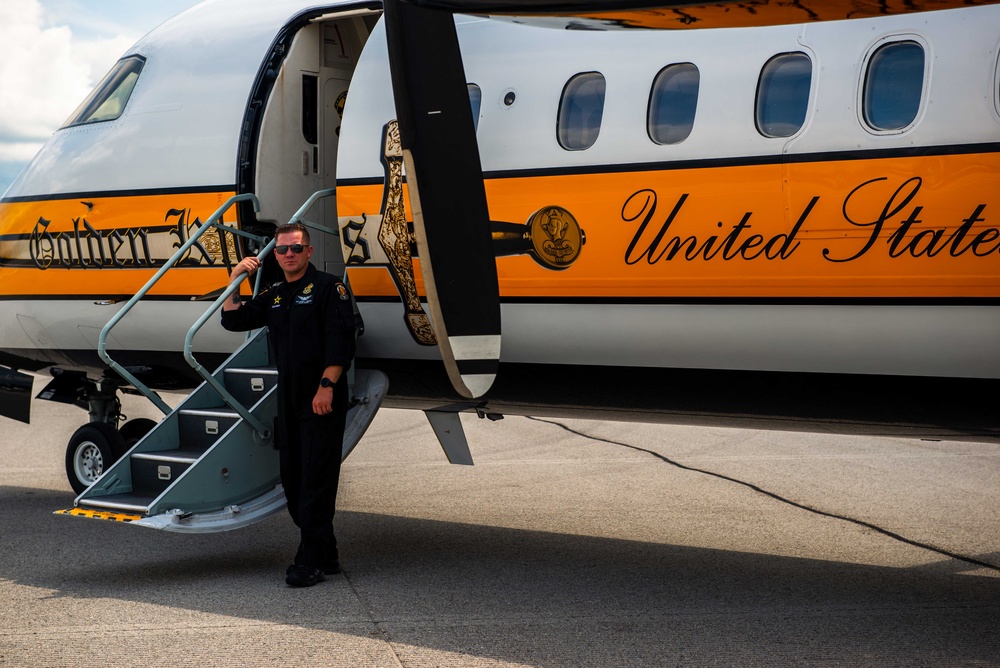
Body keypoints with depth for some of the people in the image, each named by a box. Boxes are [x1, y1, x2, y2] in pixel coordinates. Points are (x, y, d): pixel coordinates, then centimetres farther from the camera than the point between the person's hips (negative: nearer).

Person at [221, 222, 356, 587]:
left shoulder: (327, 287, -4)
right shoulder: (274, 295, 18)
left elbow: (340, 340, -13)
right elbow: (233, 320, 18)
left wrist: (327, 385, -20)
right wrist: (235, 279, 8)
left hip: (322, 399, -8)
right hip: (289, 400, 8)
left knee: (316, 478, -8)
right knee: (293, 478, 9)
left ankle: (311, 560, -6)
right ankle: (325, 554, 18)